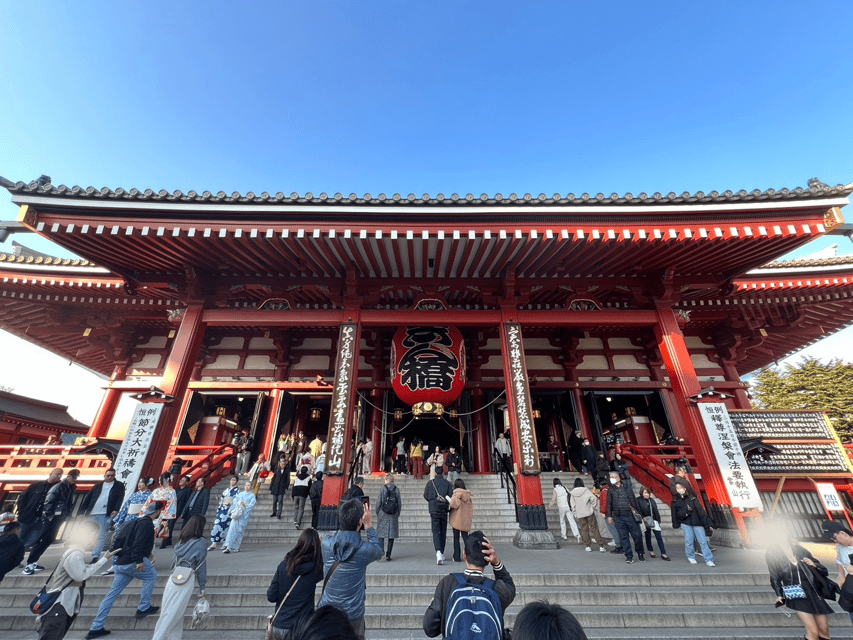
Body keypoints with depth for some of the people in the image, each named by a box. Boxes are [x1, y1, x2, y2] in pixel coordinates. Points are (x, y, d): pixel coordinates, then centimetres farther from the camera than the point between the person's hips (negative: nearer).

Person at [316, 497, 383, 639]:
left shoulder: (326, 544, -15)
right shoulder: (364, 550, -23)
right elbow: (378, 550, 1)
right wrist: (369, 527, 6)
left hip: (326, 608, 3)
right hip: (352, 614, -2)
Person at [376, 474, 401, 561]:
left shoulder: (383, 488, -4)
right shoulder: (396, 489, 3)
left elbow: (379, 502, -4)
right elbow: (399, 503, 4)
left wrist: (377, 513, 8)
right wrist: (397, 514, 14)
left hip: (383, 514, -2)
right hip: (393, 515, 2)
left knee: (381, 532, 7)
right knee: (392, 533, 9)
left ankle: (381, 550, -11)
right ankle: (388, 554, 11)